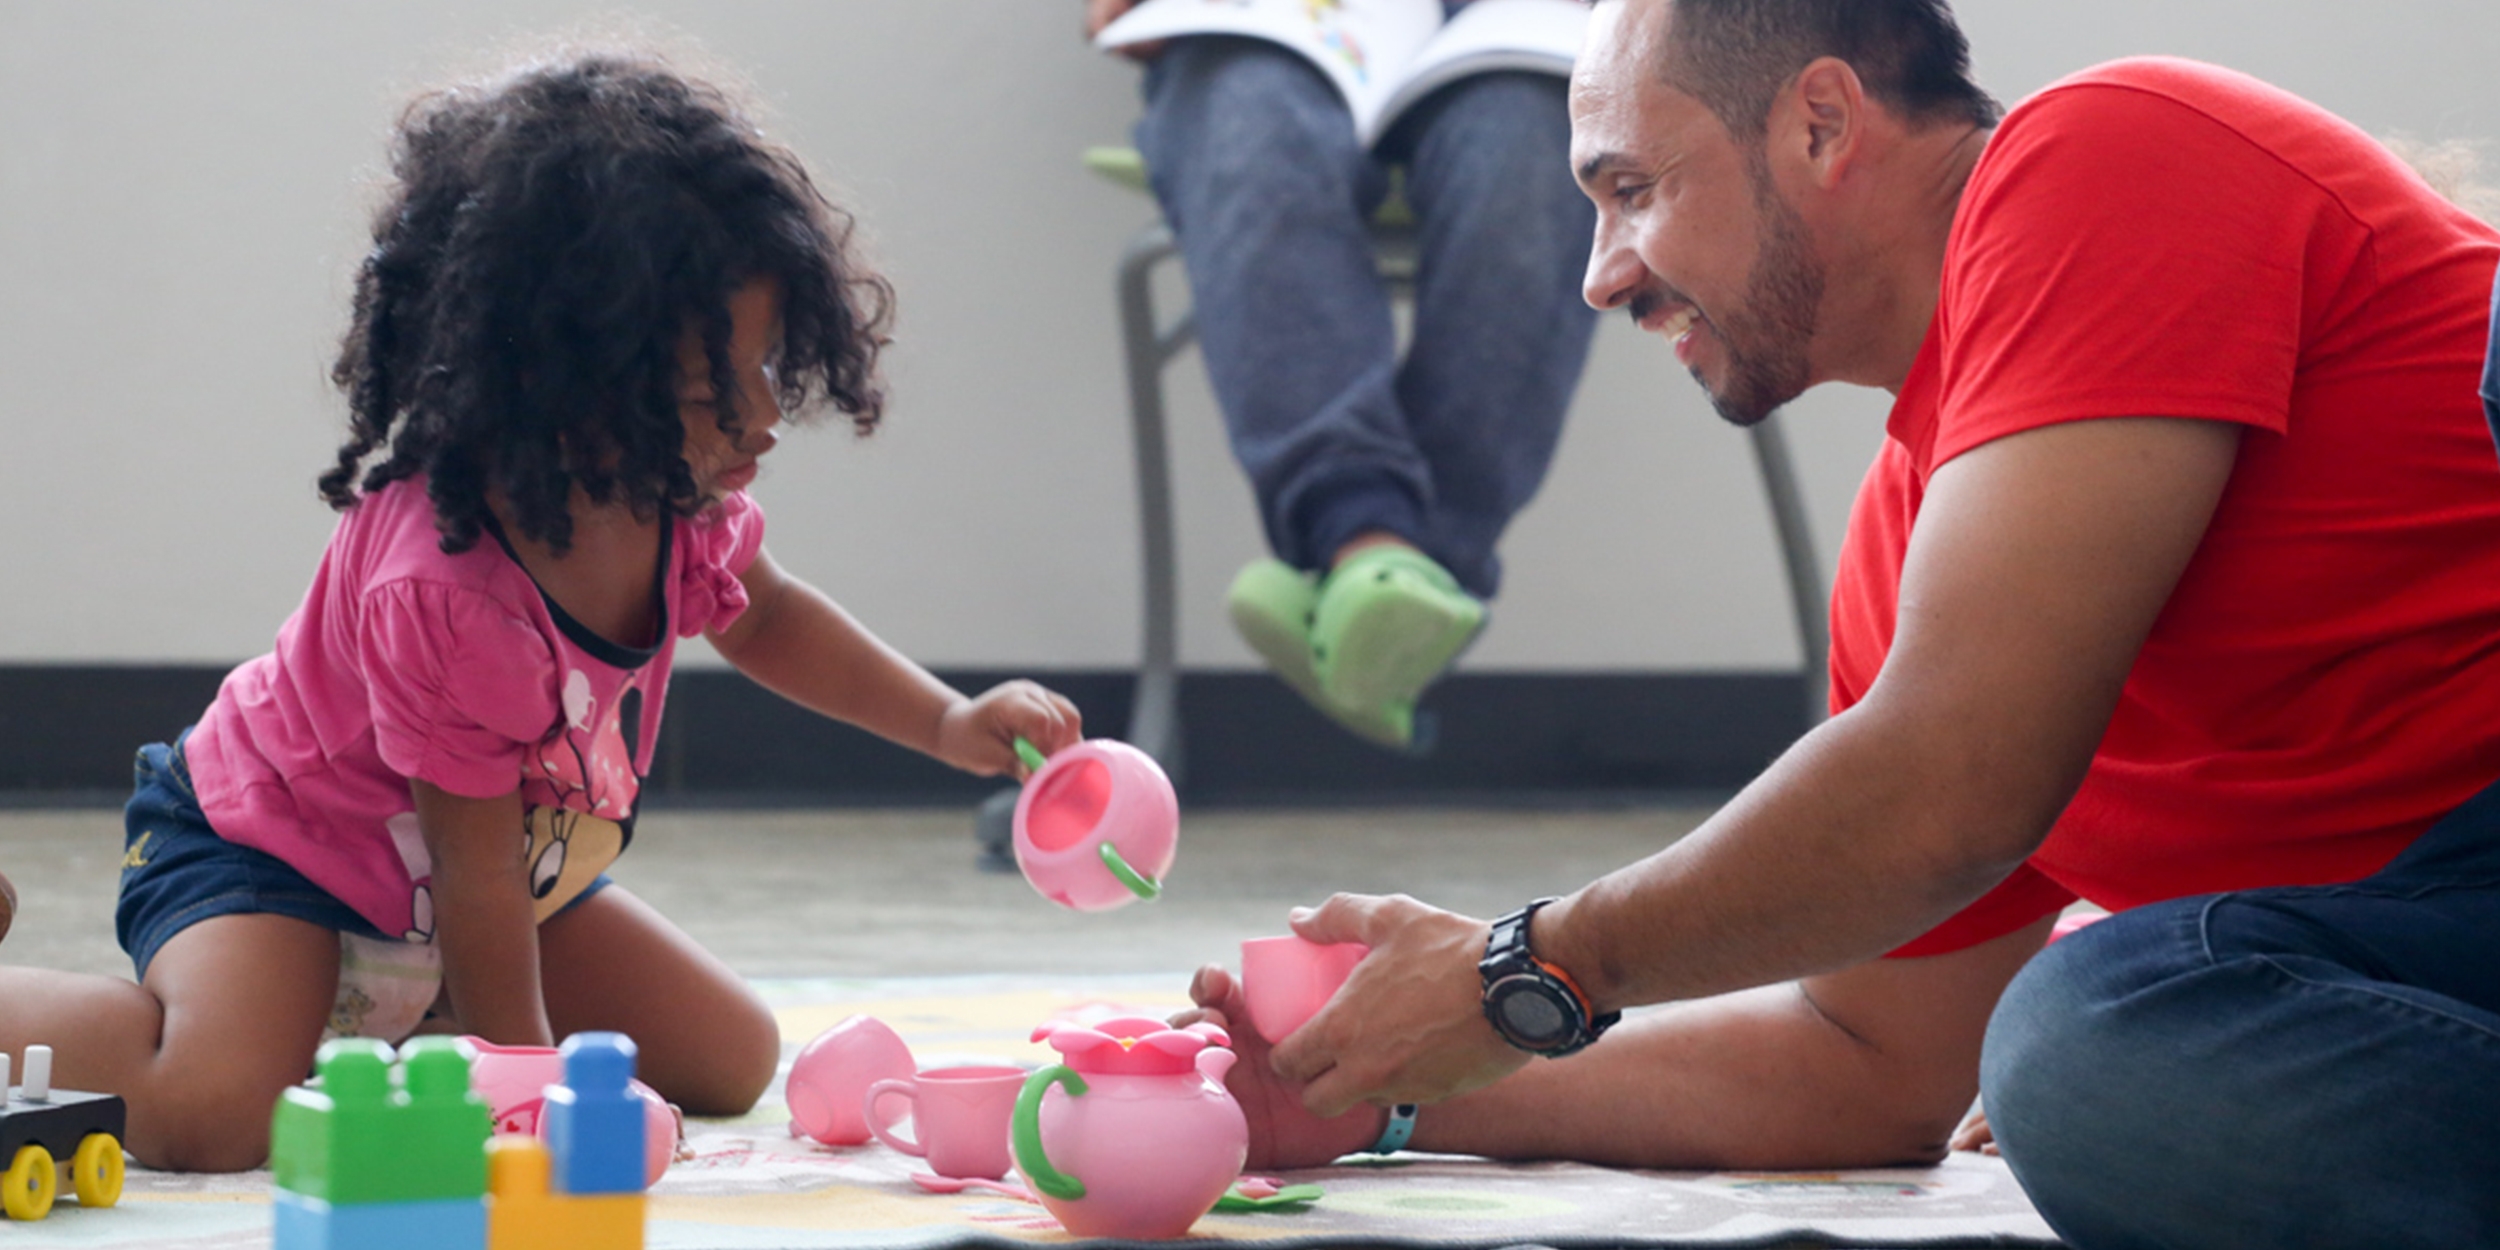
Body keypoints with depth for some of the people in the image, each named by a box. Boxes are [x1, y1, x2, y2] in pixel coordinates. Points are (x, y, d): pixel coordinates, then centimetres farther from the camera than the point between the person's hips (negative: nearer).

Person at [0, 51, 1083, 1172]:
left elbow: (759, 614, 13)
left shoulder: (677, 500, -14)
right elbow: (475, 872, -27)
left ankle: (390, 1031, 19)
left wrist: (949, 723, 2)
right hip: (267, 856, -9)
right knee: (214, 1110, -35)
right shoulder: (443, 590, -38)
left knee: (732, 1060, 6)